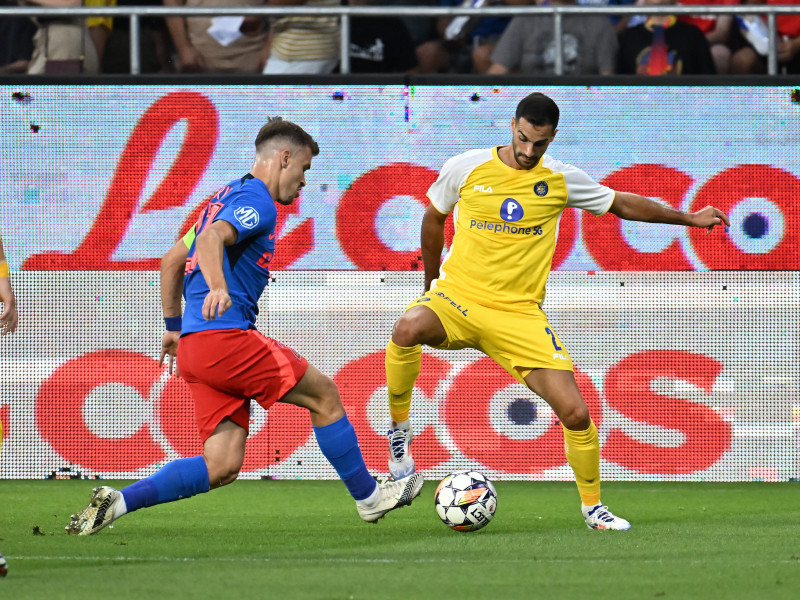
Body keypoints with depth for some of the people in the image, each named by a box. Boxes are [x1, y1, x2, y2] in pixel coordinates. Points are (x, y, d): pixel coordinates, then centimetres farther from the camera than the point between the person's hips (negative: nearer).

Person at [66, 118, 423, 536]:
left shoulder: (227, 197, 26)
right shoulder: (256, 201, -6)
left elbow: (171, 261, 31)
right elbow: (211, 239, -26)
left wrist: (174, 327, 36)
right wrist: (217, 288, -44)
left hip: (194, 345, 10)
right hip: (224, 336, -10)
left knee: (222, 467, 1)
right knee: (324, 396, 4)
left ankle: (117, 502, -9)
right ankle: (369, 497, 14)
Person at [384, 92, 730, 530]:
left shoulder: (561, 180, 1)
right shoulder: (465, 169, -4)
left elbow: (621, 204, 17)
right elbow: (434, 218, 14)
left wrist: (687, 218, 20)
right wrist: (431, 284, 20)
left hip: (519, 315, 1)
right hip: (457, 295, -1)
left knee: (575, 413, -9)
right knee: (407, 329, -37)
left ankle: (592, 506, 16)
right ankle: (399, 431, -14)